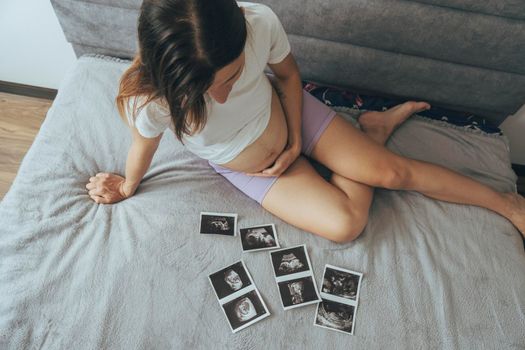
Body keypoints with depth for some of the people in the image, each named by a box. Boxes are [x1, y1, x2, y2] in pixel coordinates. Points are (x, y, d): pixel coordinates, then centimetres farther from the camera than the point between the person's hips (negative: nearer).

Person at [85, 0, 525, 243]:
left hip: (287, 110, 1)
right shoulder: (147, 98, -34)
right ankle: (374, 130, 16)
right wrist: (128, 187, 8)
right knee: (344, 224, -11)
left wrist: (296, 139, -10)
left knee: (393, 171, -7)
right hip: (247, 169, 0)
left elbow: (289, 74, -8)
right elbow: (144, 147, -11)